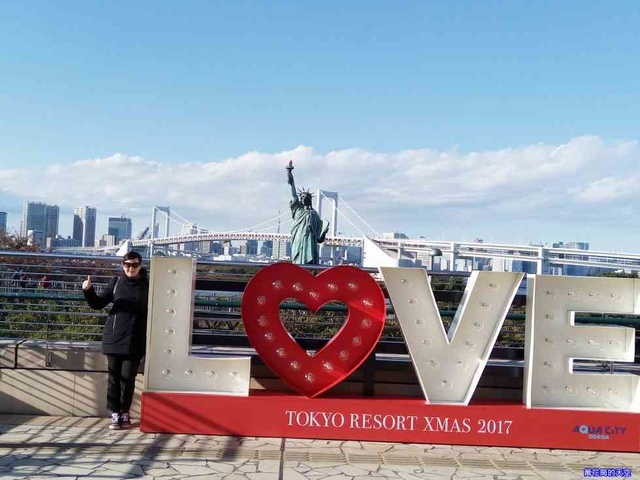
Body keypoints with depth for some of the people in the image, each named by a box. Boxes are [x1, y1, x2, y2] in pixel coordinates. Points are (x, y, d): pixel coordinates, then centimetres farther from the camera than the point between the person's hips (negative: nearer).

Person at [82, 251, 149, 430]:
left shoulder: (147, 285, 1)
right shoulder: (116, 282, 5)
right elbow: (98, 303, 4)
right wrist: (88, 291, -13)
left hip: (135, 341, -2)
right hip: (113, 339, 2)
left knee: (128, 378, 1)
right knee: (114, 377, 5)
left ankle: (125, 413, 14)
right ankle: (115, 414, 12)